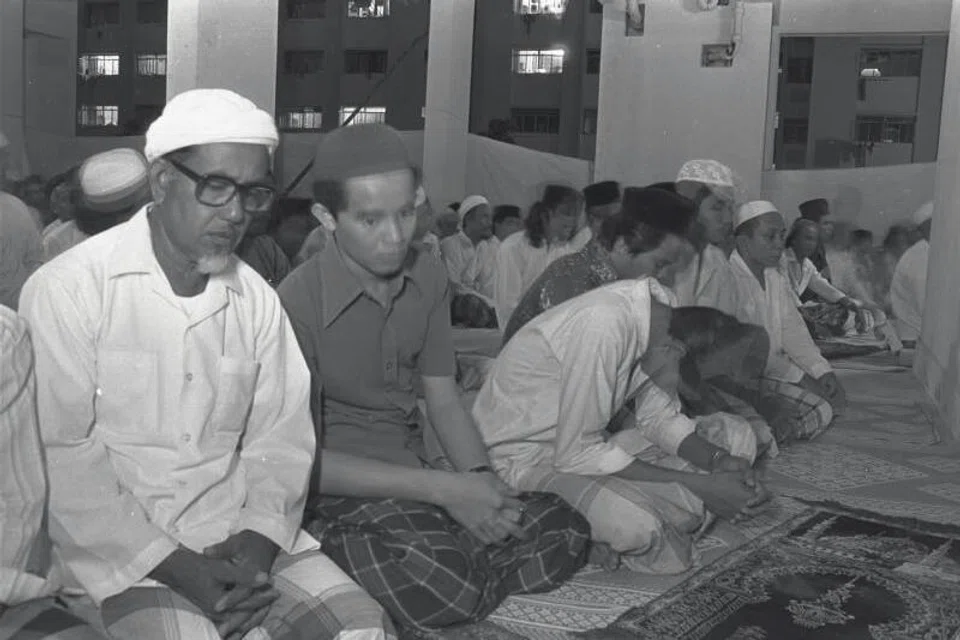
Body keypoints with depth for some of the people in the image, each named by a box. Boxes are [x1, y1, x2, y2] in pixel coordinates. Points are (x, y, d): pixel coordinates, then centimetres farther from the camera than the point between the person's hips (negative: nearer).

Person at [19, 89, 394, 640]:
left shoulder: (257, 299, 8)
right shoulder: (69, 290, -8)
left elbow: (282, 436, 7)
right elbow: (63, 458, -13)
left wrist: (258, 543, -10)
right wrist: (177, 568, -16)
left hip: (241, 537, 5)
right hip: (121, 551, -4)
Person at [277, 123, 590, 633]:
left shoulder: (429, 277, 3)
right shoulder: (298, 302, -17)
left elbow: (444, 402, 8)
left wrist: (480, 480, -12)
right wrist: (444, 489, -20)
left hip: (418, 466, 7)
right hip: (340, 484, -7)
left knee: (563, 529, -8)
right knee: (440, 583, -33)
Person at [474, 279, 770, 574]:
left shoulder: (661, 306, -6)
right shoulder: (604, 326, -32)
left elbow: (659, 416, 5)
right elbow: (576, 455, -29)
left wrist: (718, 461, -13)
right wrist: (697, 485, -26)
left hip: (586, 440, 9)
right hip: (525, 457, -8)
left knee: (738, 436, 3)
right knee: (635, 525, -36)